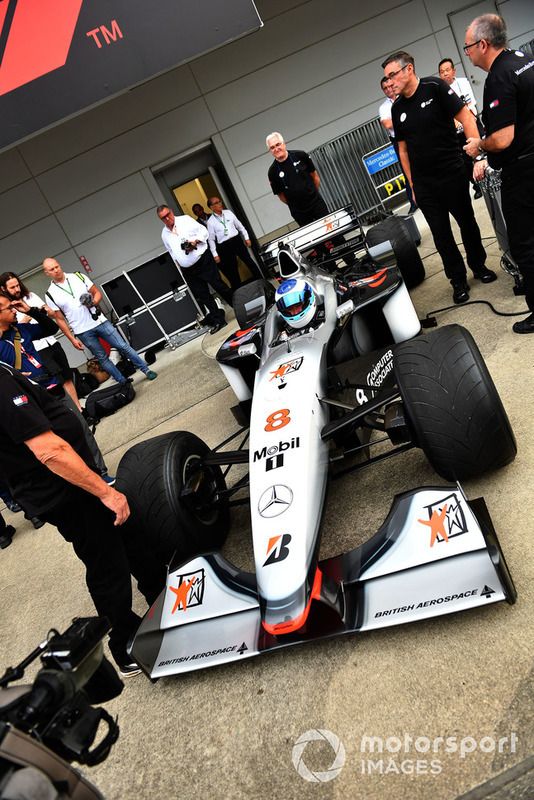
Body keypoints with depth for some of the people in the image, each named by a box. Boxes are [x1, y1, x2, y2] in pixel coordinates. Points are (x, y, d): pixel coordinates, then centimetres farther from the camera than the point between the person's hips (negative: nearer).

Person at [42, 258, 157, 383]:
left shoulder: (78, 276, 2)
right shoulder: (51, 294, -1)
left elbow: (97, 292, 7)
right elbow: (60, 319, 1)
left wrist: (94, 302, -16)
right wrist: (72, 339, -3)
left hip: (99, 321, 1)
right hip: (83, 332, -1)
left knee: (123, 346, 1)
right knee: (102, 358, 6)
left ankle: (146, 370, 12)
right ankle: (124, 383, 16)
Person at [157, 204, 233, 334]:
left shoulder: (185, 219, 1)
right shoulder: (164, 234, 13)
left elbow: (203, 231, 1)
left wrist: (195, 241, -16)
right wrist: (178, 265, 12)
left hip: (203, 260, -4)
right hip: (188, 270, 4)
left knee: (219, 286, -2)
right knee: (203, 296, 4)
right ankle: (218, 320, 12)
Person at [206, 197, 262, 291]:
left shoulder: (228, 213, 4)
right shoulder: (210, 222, -6)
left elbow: (239, 225, 11)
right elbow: (211, 239, -4)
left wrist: (246, 237, 9)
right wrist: (215, 255, -6)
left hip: (237, 240, 3)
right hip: (224, 246, -3)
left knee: (249, 261, 10)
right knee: (232, 270, 6)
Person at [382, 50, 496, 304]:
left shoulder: (435, 87, -7)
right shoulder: (397, 108, 7)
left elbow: (466, 117, -10)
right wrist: (412, 185, 9)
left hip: (452, 174, -3)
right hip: (423, 184, 3)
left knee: (467, 222, 10)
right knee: (440, 233, 5)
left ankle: (479, 266, 32)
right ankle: (458, 280, 18)